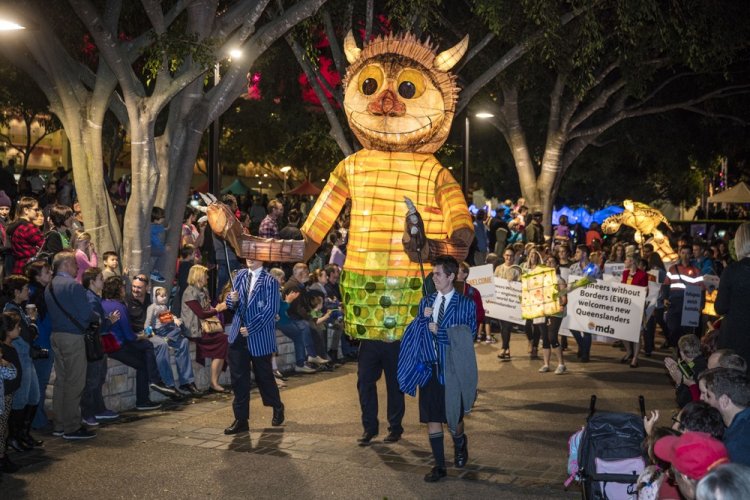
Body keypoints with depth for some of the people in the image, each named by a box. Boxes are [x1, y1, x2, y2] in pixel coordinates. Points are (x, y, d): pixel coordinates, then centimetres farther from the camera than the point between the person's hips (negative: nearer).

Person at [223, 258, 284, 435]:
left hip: (259, 337, -4)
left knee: (264, 376, 9)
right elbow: (231, 303, 14)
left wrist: (251, 329, -17)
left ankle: (277, 408, 34)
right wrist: (232, 300, -11)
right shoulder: (240, 275, 8)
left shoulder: (270, 281, -9)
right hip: (238, 335, 5)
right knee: (238, 378, 2)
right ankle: (241, 419, 10)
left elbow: (271, 310, -15)